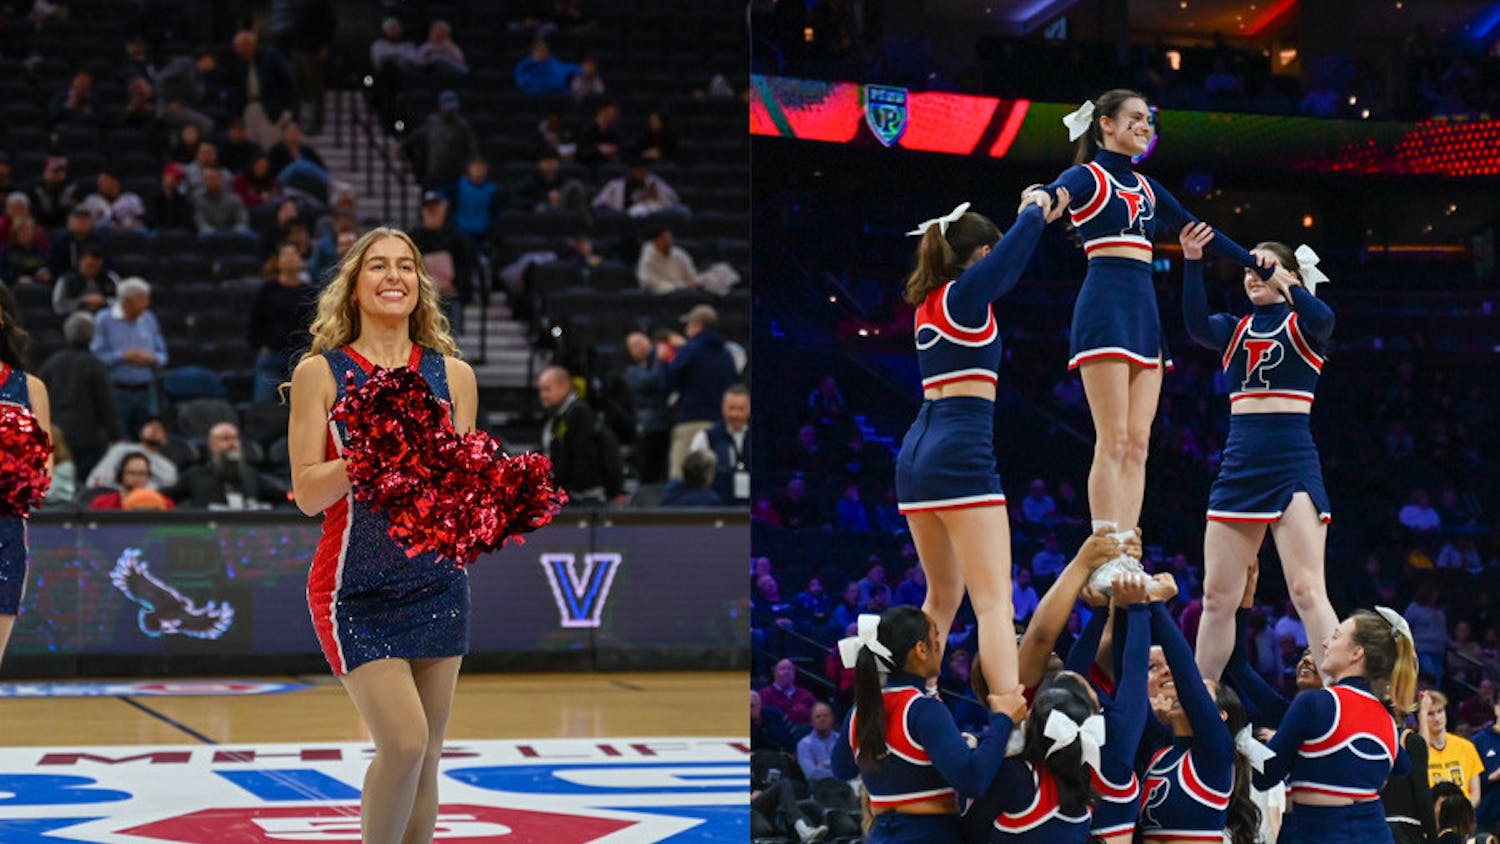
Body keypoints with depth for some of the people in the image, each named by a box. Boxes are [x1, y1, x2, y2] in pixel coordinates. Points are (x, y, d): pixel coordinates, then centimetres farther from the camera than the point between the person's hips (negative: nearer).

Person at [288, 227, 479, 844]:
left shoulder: (453, 375, 7)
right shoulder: (320, 372, -1)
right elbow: (308, 493, -7)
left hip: (436, 580, 4)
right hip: (355, 586, -4)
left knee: (425, 756, 5)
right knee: (404, 742, -15)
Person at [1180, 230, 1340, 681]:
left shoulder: (1302, 324, 6)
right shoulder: (1233, 330, 15)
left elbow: (1322, 318, -20)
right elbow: (1197, 325, -8)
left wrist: (1281, 282, -33)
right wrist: (1192, 263, -22)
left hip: (1293, 463, -5)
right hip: (1239, 466, 5)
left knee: (1306, 591, -15)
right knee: (1217, 596, 6)